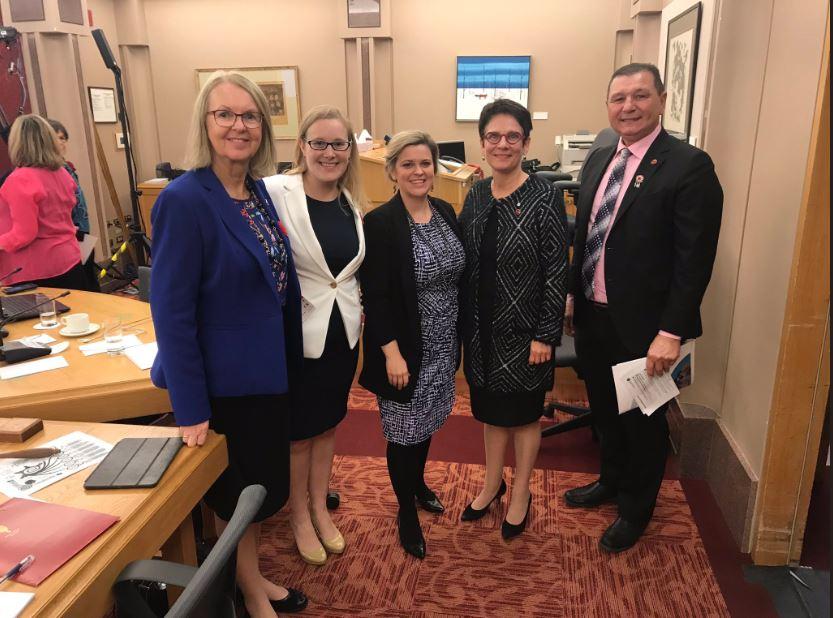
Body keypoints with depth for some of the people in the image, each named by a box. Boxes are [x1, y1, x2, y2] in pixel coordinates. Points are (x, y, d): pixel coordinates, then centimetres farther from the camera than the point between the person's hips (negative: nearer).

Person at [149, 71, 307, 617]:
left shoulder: (260, 190, 3)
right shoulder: (184, 199, -21)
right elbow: (171, 312, -21)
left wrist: (286, 361, 13)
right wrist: (190, 409, -19)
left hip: (268, 368, 8)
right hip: (224, 380, -7)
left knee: (265, 485, 22)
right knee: (238, 493, 13)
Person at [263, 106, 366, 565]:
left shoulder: (352, 202, 3)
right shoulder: (276, 192, -17)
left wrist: (357, 306, 13)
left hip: (343, 332, 6)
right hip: (297, 335, -5)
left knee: (328, 423, 21)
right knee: (299, 432, 13)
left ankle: (320, 509, 42)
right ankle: (299, 517, 37)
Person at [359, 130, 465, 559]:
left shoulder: (445, 212, 2)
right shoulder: (380, 224, -17)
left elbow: (457, 276, 9)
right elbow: (375, 296, -17)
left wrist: (457, 337, 10)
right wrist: (392, 353, -19)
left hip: (442, 346, 6)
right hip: (405, 349, -6)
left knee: (428, 420, 22)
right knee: (405, 430, 8)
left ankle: (418, 483, 48)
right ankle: (406, 510, 30)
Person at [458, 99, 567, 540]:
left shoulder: (544, 198, -14)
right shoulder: (476, 195, 2)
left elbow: (556, 272, -14)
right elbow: (465, 261, 7)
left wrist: (545, 336, -15)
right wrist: (465, 322, 5)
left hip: (523, 330, -5)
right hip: (482, 327, 5)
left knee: (523, 413, 13)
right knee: (490, 408, 20)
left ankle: (520, 493, 35)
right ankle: (492, 482, 41)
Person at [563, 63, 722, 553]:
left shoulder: (690, 167, -15)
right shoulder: (599, 160, 6)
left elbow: (695, 260, -18)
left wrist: (671, 333, -21)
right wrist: (573, 293, 14)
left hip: (642, 325, -6)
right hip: (593, 316, 6)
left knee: (643, 421, 13)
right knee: (605, 410, 23)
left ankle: (636, 509, 36)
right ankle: (612, 481, 47)